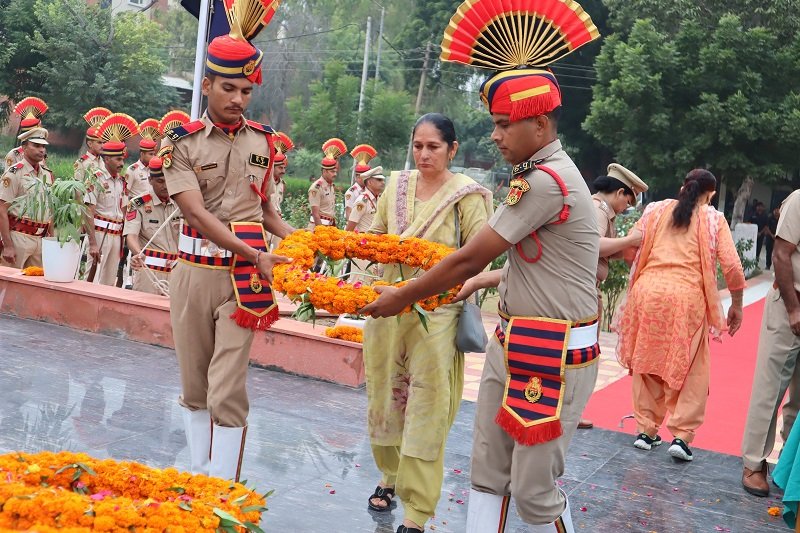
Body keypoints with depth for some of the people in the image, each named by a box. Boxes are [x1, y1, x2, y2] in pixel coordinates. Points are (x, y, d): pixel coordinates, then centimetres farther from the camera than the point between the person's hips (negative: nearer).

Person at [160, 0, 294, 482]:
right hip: (193, 273, 0)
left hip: (244, 278, 0)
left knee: (228, 391, -4)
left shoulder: (264, 142, 6)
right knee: (193, 386, 11)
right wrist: (256, 254, -26)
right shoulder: (182, 142, -2)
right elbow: (197, 212, -15)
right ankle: (198, 477, 25)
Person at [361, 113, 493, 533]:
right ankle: (389, 474, 36)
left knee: (426, 405, -3)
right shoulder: (397, 185, 9)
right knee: (385, 393, 14)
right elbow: (377, 234, 17)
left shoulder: (467, 195, -5)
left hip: (436, 310, -5)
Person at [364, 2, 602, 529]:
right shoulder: (543, 173, 11)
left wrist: (401, 298, -6)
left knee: (534, 489, 1)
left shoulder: (546, 181, -20)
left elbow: (469, 258, -17)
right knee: (488, 473, 12)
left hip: (554, 354, -9)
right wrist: (488, 279, 16)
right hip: (513, 344, 10)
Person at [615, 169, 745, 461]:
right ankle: (681, 435, 4)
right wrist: (736, 305, 11)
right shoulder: (713, 219, 7)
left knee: (648, 362, 15)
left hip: (648, 292, 2)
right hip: (687, 298, -2)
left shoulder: (656, 210, 13)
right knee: (690, 369, 10)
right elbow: (732, 267, 0)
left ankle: (646, 430, 19)